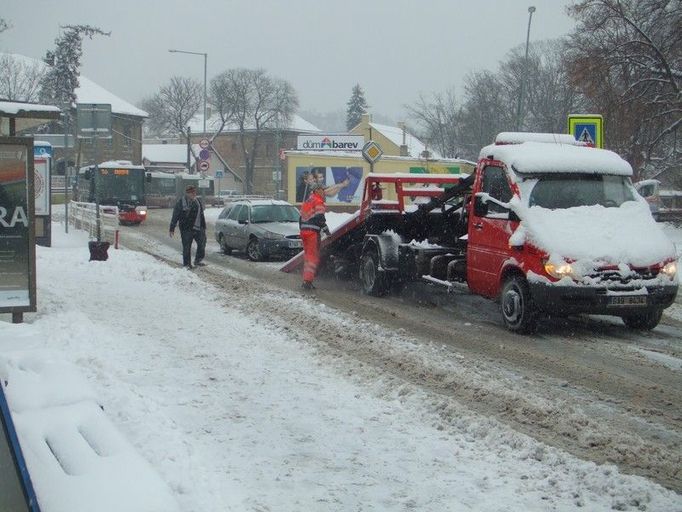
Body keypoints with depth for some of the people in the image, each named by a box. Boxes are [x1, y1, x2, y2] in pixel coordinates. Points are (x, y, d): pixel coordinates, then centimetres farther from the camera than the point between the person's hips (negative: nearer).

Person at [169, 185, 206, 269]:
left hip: (198, 228, 5)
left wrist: (204, 227, 20)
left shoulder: (197, 201, 11)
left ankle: (198, 260, 14)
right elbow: (175, 216, -5)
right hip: (186, 229, -5)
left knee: (202, 243, 0)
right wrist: (172, 229, -7)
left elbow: (201, 215, 20)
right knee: (186, 247, 0)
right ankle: (186, 264, 10)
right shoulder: (181, 202, -6)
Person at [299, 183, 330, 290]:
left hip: (304, 231, 9)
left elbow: (301, 217, 23)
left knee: (307, 255, 17)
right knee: (313, 257, -7)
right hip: (313, 232, -9)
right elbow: (320, 218, -16)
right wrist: (326, 229, -7)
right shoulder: (318, 202, -7)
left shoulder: (306, 201, 21)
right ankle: (308, 280, -15)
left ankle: (306, 279, 19)